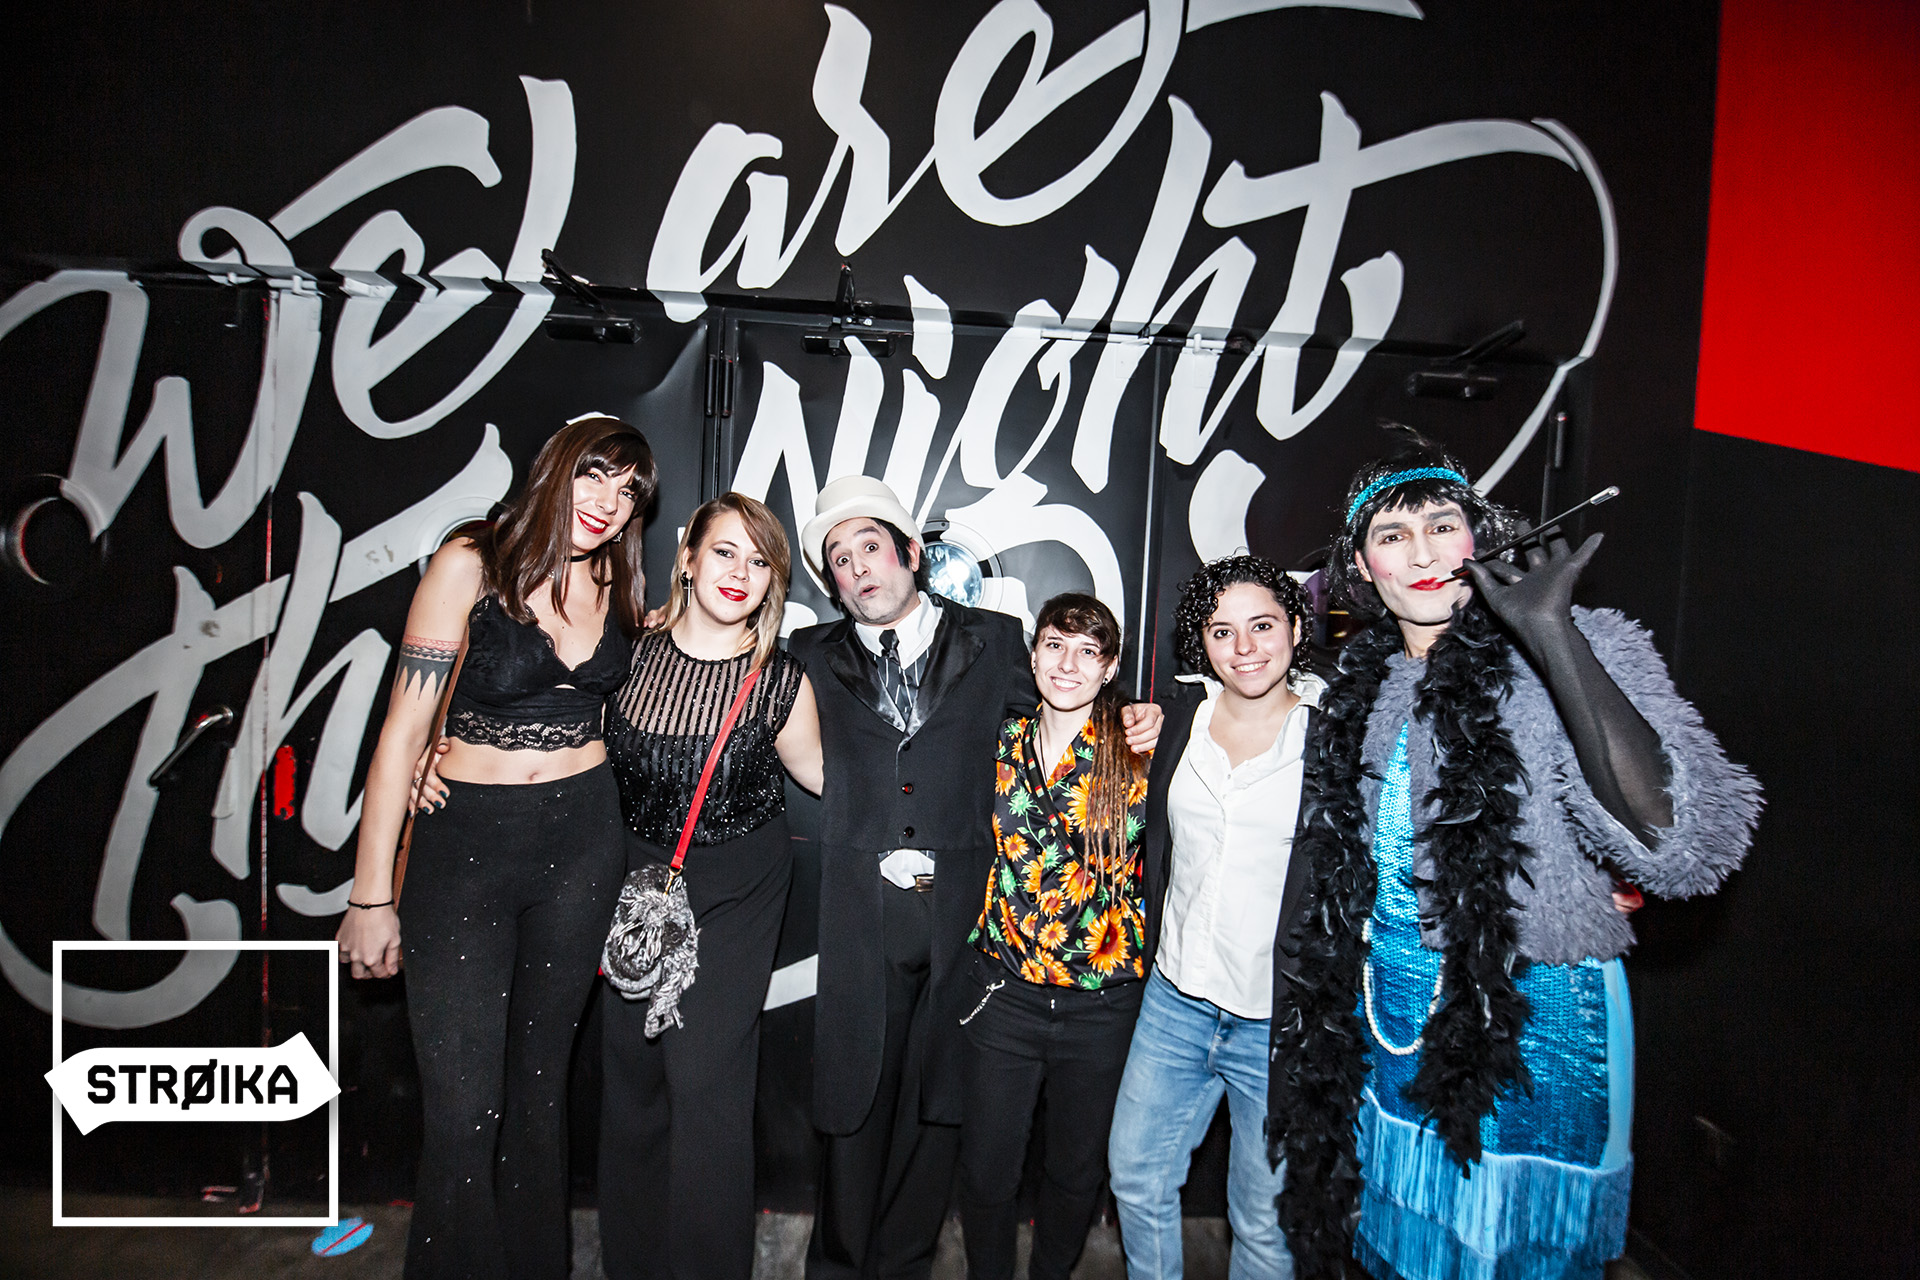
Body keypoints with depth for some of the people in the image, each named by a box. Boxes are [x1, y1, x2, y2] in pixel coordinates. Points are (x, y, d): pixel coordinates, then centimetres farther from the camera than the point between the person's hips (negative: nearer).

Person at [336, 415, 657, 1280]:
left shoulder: (617, 584, 4)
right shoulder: (470, 567, -9)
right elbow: (403, 731, -9)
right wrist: (371, 896, -9)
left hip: (583, 842, 3)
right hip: (468, 842, -3)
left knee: (540, 1078, 15)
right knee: (461, 1104, 0)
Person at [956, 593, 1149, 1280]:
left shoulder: (1138, 753, -8)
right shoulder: (1001, 744, 0)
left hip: (1101, 1003, -1)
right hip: (1004, 988, 2)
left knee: (1076, 1170, 19)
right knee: (985, 1170, 12)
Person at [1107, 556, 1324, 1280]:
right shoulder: (1179, 719, 3)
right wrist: (1156, 951, 12)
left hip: (1283, 1020, -3)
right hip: (1174, 1001, 4)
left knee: (1265, 1221, 14)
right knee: (1136, 1179, 17)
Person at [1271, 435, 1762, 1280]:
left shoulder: (1576, 650, -14)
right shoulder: (1366, 675, 3)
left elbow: (1670, 838, -31)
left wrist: (1552, 634, -35)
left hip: (1535, 1028, -5)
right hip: (1391, 1020, 5)